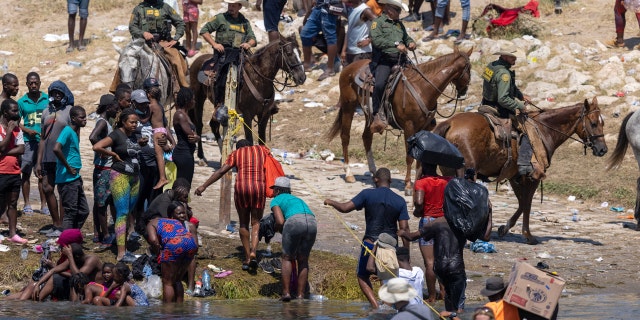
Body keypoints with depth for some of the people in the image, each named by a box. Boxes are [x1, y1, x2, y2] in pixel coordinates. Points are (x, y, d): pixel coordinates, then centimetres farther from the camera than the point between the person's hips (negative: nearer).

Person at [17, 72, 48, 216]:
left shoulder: (48, 99, 5)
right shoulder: (22, 102, 3)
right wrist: (27, 130, -12)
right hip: (28, 141, -1)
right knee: (26, 173, 0)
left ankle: (44, 205, 10)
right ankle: (27, 205, 6)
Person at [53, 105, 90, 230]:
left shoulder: (75, 132, 14)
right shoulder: (67, 131, -14)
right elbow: (56, 149, -30)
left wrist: (76, 171, 14)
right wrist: (69, 168, -20)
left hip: (75, 179, 10)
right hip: (67, 179, -10)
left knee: (83, 211, 13)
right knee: (70, 213, -5)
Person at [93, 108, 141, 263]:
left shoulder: (133, 135, 12)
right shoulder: (116, 135, -12)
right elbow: (96, 147, -23)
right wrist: (113, 154, -13)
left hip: (134, 177, 8)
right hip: (120, 176, -8)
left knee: (129, 214, 12)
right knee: (122, 214, -11)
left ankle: (124, 248, 19)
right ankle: (121, 254, -14)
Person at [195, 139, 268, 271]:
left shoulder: (236, 153, 13)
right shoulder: (261, 150, 19)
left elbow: (221, 171, 5)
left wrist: (204, 186, 4)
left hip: (241, 187, -1)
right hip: (259, 187, 1)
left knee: (243, 223, 13)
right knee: (255, 223, 9)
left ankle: (247, 259, 15)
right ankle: (253, 252, -14)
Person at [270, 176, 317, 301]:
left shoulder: (276, 200, 19)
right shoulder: (297, 199, 38)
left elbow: (280, 222, 3)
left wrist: (277, 228, 24)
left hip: (294, 222, -5)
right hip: (312, 222, 5)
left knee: (287, 258, 10)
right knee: (303, 260, 16)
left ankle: (286, 292, 1)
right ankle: (300, 295, 12)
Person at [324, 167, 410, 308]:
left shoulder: (367, 194, -6)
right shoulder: (400, 201, 1)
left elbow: (345, 208, -10)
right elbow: (404, 228, -3)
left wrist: (331, 202, 11)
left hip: (370, 243, -2)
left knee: (362, 277, 12)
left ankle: (376, 306, -7)